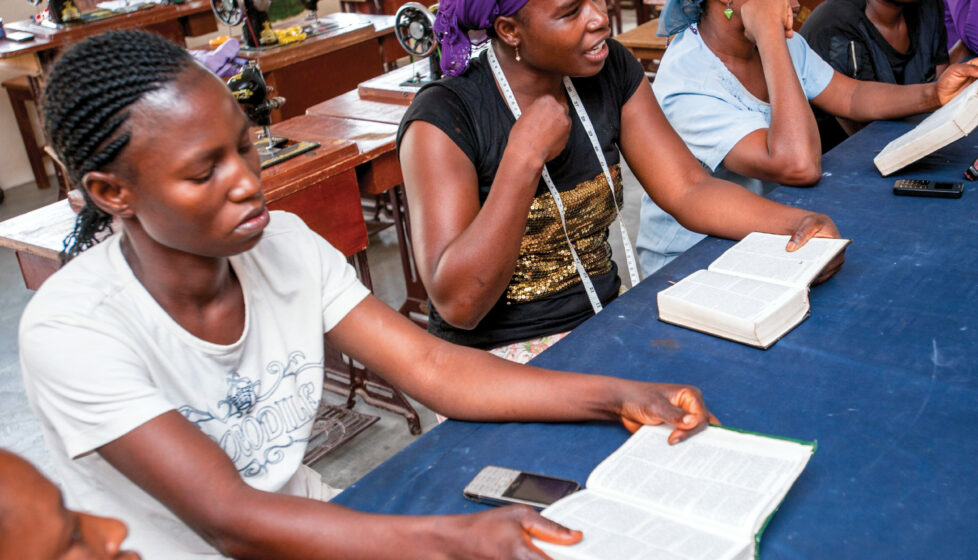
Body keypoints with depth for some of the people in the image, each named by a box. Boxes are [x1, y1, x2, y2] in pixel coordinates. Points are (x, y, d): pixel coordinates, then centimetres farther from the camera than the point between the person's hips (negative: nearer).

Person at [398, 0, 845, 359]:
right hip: (497, 359, -6)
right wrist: (525, 157, -26)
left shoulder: (610, 71, 1)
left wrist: (796, 222, -18)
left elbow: (689, 190, 0)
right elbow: (458, 303, -23)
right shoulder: (442, 120, -18)